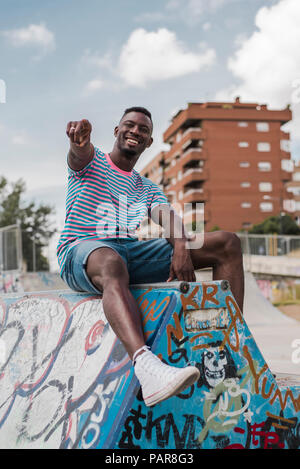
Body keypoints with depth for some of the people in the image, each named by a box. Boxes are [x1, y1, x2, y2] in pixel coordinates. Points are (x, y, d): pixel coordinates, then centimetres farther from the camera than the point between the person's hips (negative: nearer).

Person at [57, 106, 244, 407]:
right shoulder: (91, 161, 16)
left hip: (134, 251, 5)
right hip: (82, 249, -4)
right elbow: (80, 152, -10)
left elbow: (169, 218, 5)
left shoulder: (148, 189, 26)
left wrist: (181, 249, -19)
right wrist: (80, 139, -38)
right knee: (112, 264, -44)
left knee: (228, 243, -7)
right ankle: (146, 366, -66)